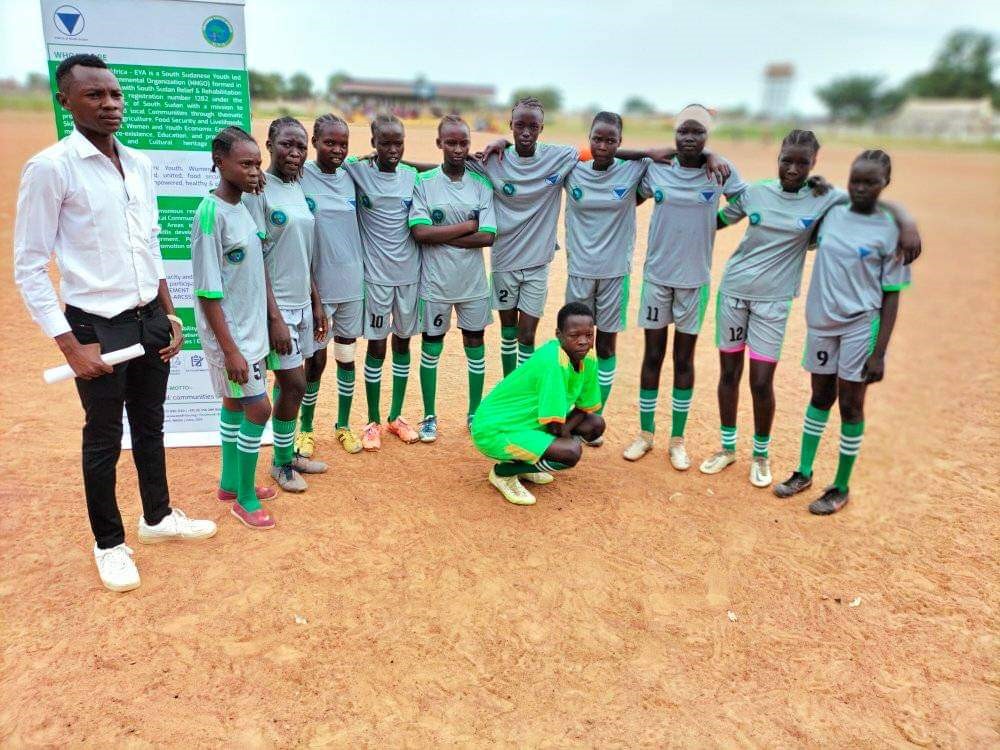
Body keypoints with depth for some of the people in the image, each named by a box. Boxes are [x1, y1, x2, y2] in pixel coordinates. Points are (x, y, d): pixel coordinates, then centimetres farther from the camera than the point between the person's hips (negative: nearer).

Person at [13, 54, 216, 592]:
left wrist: (170, 316, 11)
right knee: (104, 439, 9)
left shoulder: (139, 164, 5)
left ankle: (157, 517, 38)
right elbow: (28, 267, -12)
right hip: (97, 327, -5)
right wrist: (71, 344, -16)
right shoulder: (50, 168, -13)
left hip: (149, 321, 6)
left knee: (150, 427, 19)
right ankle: (109, 544, 28)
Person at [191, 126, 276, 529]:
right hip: (229, 333, -8)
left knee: (235, 403, 17)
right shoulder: (211, 212, -20)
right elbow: (208, 291, -20)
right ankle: (245, 498, 14)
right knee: (258, 408, -3)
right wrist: (230, 350, -21)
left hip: (250, 329, 8)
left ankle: (231, 483, 32)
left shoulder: (242, 207, 6)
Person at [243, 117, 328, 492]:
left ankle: (289, 453, 29)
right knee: (295, 384, -3)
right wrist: (274, 316, -18)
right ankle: (281, 464, 16)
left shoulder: (298, 188, 10)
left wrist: (316, 303, 14)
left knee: (287, 380, 15)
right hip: (276, 304, -7)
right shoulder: (258, 190, -12)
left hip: (302, 302, 7)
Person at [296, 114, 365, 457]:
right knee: (316, 358, 4)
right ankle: (305, 428, 23)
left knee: (347, 355, 13)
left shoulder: (350, 176, 5)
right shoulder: (300, 178, -9)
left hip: (352, 283, 4)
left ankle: (343, 425, 28)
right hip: (317, 284, -4)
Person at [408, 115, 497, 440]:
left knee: (475, 346, 12)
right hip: (435, 282, -2)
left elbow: (488, 237, -11)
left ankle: (475, 413, 29)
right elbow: (420, 232, -17)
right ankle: (429, 416, 25)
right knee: (431, 348, 10)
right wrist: (469, 225, -15)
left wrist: (440, 236, -15)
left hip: (473, 282, 2)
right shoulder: (423, 182, -6)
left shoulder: (482, 184, -2)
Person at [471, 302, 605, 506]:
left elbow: (585, 407, 4)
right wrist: (562, 431, -7)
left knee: (596, 424, 5)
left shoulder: (588, 358, -5)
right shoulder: (553, 362, -30)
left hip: (529, 421, 9)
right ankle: (504, 472, -2)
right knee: (571, 452, -26)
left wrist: (565, 428, -14)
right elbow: (554, 425, -28)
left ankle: (523, 464, 12)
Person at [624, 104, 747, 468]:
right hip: (657, 275, 1)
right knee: (652, 355, 8)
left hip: (695, 278, -1)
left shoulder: (721, 171, -4)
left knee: (684, 358, 8)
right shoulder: (656, 169, -2)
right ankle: (646, 433, 23)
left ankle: (678, 439, 21)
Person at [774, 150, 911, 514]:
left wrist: (879, 352, -12)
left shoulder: (889, 231, -8)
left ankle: (841, 487, 19)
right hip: (821, 321, 4)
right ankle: (804, 473, 28)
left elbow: (891, 295, -7)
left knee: (851, 405, 4)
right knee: (821, 397, 16)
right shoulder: (830, 214, 2)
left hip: (860, 325, -4)